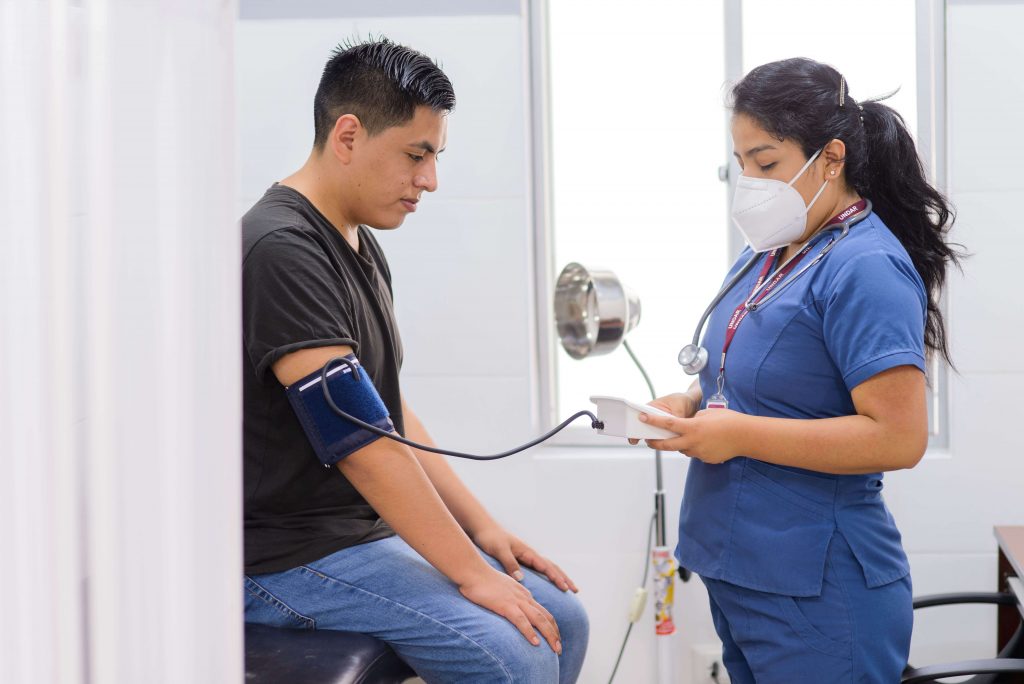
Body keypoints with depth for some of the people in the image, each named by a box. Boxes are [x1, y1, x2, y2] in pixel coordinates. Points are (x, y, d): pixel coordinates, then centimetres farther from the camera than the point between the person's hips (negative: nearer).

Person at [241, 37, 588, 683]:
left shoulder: (361, 245, 12)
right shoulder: (281, 250, -20)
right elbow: (355, 437, -24)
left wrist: (483, 528, 9)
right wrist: (472, 573, -19)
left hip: (372, 529, 10)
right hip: (292, 554, -10)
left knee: (560, 620, 3)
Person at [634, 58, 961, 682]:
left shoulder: (865, 269, -17)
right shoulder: (770, 254, 11)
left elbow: (899, 437, -23)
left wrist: (739, 435, -21)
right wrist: (690, 405, 2)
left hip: (816, 592, -8)